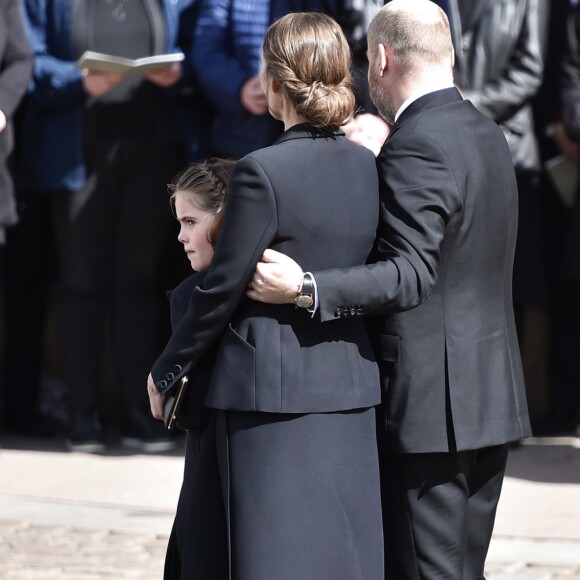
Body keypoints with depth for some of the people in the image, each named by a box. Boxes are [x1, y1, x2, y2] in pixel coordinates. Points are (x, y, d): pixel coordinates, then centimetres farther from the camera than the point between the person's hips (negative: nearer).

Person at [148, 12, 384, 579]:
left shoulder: (262, 172, -15)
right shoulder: (367, 166, 3)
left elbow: (221, 290, -10)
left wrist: (164, 372, 1)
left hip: (273, 391, -6)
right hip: (350, 389, 6)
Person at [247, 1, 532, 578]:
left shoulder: (414, 146, -17)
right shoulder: (487, 135, 13)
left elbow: (412, 274, -25)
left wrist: (305, 288, -31)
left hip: (429, 403, -9)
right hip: (490, 397, 9)